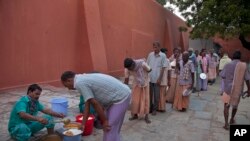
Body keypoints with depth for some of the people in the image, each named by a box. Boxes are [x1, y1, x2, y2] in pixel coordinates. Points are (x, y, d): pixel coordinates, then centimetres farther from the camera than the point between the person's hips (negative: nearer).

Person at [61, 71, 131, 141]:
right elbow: (87, 104, 15)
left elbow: (95, 103, -18)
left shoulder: (79, 83, -15)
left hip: (121, 97, -10)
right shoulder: (83, 79, 13)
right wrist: (83, 125, 17)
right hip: (120, 94, 10)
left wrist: (104, 121, -9)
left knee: (110, 129, -4)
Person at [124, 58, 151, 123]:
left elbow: (149, 70, -16)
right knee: (135, 100, 4)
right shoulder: (127, 68, -24)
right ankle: (135, 115, 23)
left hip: (145, 83, -2)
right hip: (136, 84, 2)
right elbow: (126, 80, -16)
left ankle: (146, 116, 14)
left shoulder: (142, 63, -34)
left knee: (145, 99, 2)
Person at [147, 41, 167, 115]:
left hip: (157, 79, -3)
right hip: (149, 78, 3)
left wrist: (160, 78, -10)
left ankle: (155, 109, 20)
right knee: (149, 94, 12)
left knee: (156, 95, 6)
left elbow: (163, 68, -6)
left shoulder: (163, 55, -5)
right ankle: (150, 108, 27)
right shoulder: (150, 54, 5)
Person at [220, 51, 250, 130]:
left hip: (228, 89, -2)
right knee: (235, 105, 22)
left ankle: (226, 123, 2)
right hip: (238, 90, 2)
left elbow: (222, 76, -3)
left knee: (226, 106, 8)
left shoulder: (228, 65, -8)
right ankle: (232, 120, 40)